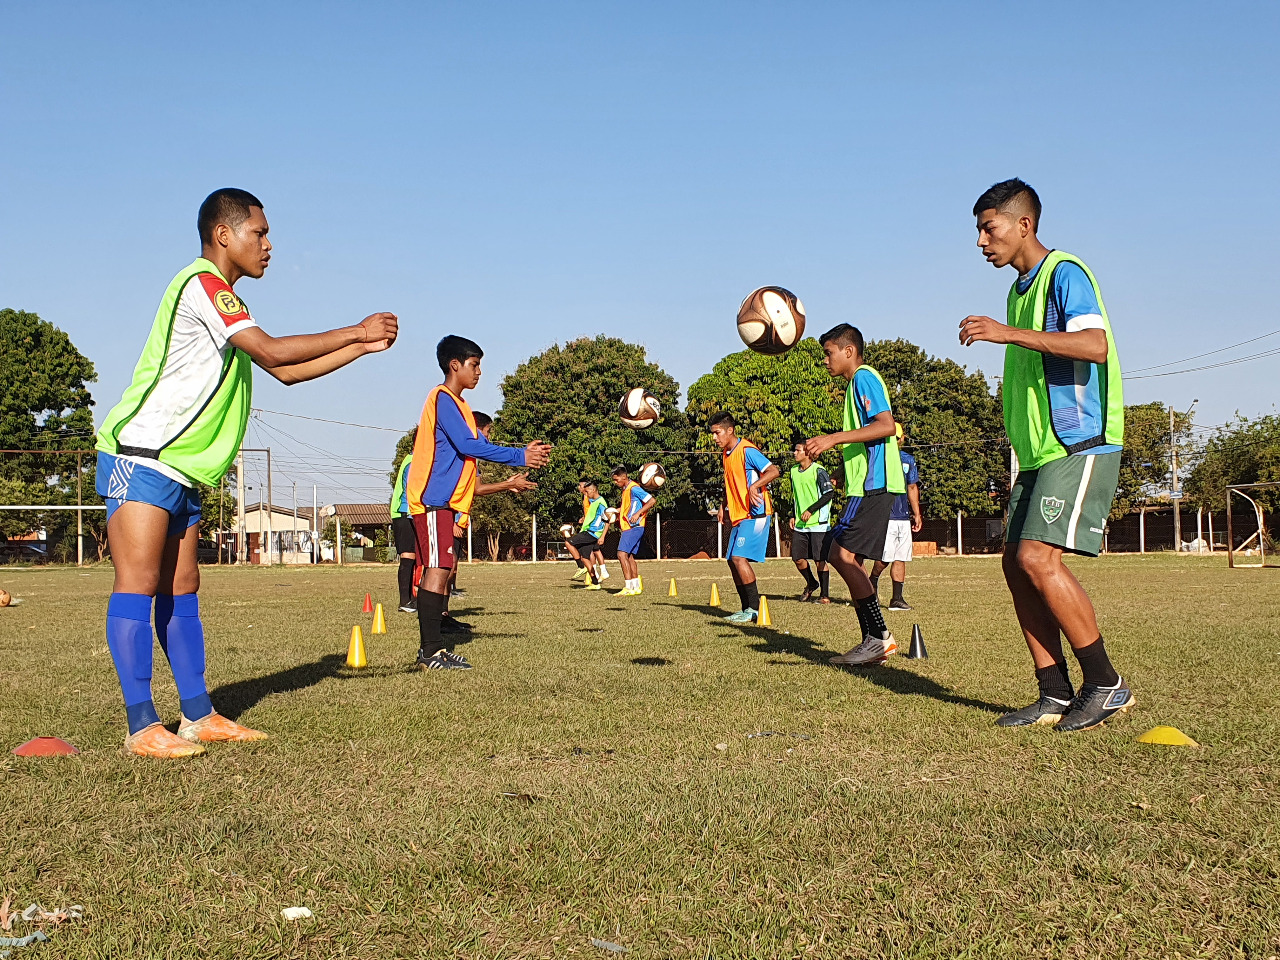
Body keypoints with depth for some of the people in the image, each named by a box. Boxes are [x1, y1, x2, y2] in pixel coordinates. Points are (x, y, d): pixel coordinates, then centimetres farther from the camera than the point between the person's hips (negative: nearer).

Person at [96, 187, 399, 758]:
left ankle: (199, 716, 13)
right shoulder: (201, 283, -11)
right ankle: (142, 726, -8)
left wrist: (362, 348, 14)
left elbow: (285, 372, 21)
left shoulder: (223, 299, 22)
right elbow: (273, 352, -19)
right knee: (138, 585, -10)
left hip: (182, 471, 10)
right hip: (141, 460, -10)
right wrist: (354, 331, -10)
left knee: (180, 593, 9)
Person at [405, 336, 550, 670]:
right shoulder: (443, 398, -11)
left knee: (440, 567, 10)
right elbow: (469, 446, -20)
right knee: (438, 568, -13)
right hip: (433, 499, -10)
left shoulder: (455, 403, 21)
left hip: (442, 501, 10)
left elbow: (477, 446, 17)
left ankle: (430, 648, 14)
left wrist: (523, 453, 5)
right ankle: (431, 651, -15)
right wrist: (519, 456, -17)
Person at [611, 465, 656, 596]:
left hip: (634, 527, -10)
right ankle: (637, 587, 14)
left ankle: (629, 587, -17)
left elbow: (652, 501, -19)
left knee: (622, 554, -15)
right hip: (628, 527, 10)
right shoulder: (626, 490, 17)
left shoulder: (634, 488, -13)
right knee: (629, 556, 11)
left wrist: (638, 513, -24)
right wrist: (616, 511, 18)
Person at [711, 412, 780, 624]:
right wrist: (724, 506, 18)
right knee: (733, 561, 8)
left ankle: (754, 610, -12)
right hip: (738, 516, 10)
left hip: (755, 514, -10)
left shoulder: (747, 450, -14)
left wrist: (754, 486, -35)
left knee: (739, 557, -18)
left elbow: (774, 471, -22)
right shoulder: (726, 455, 14)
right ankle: (747, 609, 16)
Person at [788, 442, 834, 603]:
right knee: (797, 558, 3)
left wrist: (810, 510, -17)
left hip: (818, 523, -6)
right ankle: (811, 583, 28)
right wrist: (793, 516, 14)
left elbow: (829, 493, -14)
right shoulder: (794, 471, 13)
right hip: (800, 523, 6)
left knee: (820, 560, -4)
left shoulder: (818, 470, -9)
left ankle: (825, 594, 6)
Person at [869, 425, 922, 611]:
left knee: (901, 558, 2)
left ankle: (897, 598, 6)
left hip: (903, 517, 5)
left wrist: (917, 514, 19)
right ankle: (873, 580, 17)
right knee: (885, 556, -12)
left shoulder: (908, 460, 15)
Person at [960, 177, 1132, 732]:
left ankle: (1106, 686, -5)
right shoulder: (1021, 289, 20)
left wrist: (1008, 333, -27)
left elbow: (1095, 344, -25)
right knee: (1016, 563, 3)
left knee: (1038, 558, -18)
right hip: (1041, 452, 9)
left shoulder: (1064, 273, -8)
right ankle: (1056, 696, 8)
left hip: (1080, 444, -9)